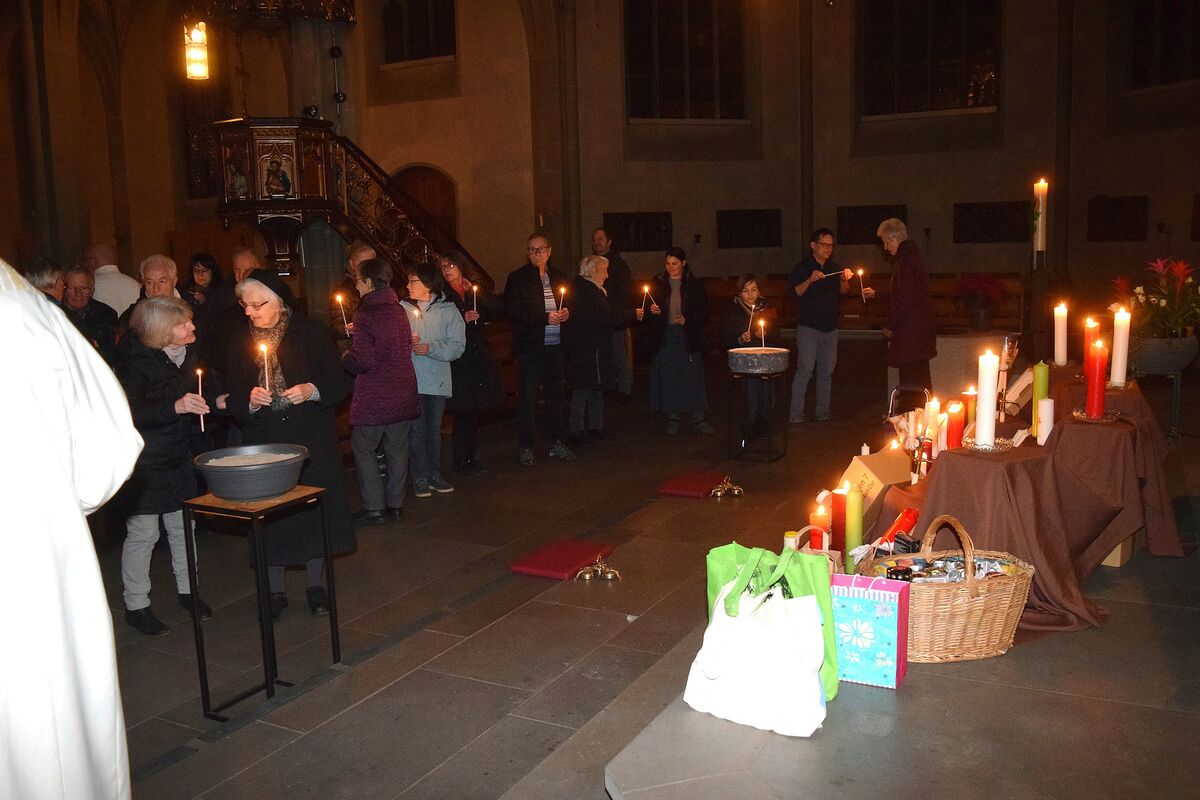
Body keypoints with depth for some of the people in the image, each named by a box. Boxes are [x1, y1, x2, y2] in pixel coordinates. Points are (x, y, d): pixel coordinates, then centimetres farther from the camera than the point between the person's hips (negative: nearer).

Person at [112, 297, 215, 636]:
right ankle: (136, 606, 16)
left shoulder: (188, 352, 1)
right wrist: (175, 407, -34)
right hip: (143, 463, -6)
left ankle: (187, 590, 28)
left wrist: (213, 401, 5)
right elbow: (129, 414, -26)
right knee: (142, 534, 0)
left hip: (178, 455, 6)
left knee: (183, 527, 12)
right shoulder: (136, 361, -19)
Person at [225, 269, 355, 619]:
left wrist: (312, 390, -19)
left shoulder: (311, 332, -4)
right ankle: (275, 591, 21)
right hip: (264, 441, 2)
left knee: (314, 507, 5)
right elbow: (233, 396, 7)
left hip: (311, 439, -2)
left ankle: (315, 584, 23)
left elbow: (340, 381, -2)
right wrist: (249, 400, -14)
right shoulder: (240, 341, 5)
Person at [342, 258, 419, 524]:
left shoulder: (365, 315, -15)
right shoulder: (399, 310, 7)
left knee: (363, 448, 5)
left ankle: (374, 507, 5)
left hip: (374, 398, -7)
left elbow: (363, 361, -20)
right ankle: (395, 503, 19)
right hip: (403, 394, 7)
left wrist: (345, 357, 1)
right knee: (397, 449, 13)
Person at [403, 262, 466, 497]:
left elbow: (457, 346, -5)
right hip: (411, 380, -1)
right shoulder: (402, 309, 1)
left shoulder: (448, 310, 1)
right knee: (416, 429, 1)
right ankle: (419, 478, 11)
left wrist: (431, 348, -17)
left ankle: (434, 474, 22)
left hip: (437, 380, 1)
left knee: (434, 429, 11)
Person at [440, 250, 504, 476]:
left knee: (475, 410, 8)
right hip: (458, 362, -5)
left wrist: (475, 291, -8)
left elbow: (498, 309, -1)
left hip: (479, 357, 5)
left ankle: (468, 458, 19)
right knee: (464, 411, -7)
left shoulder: (475, 290, 12)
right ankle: (461, 462, 3)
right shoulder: (441, 295, 0)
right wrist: (463, 319, -16)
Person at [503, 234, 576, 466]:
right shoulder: (517, 278, -1)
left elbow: (568, 305, 25)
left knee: (556, 394, 9)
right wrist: (545, 317, -16)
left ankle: (557, 443, 19)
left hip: (555, 345, 5)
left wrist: (566, 313, 1)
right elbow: (513, 312, -11)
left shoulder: (558, 277, 15)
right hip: (530, 346, -5)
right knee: (528, 397, -2)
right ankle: (525, 447, 5)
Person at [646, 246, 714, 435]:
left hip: (688, 337, -1)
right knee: (668, 378, 2)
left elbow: (704, 312, 3)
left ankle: (698, 419, 6)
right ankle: (672, 419, 11)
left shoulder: (694, 284, 3)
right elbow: (651, 309, 13)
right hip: (665, 337, 2)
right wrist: (653, 311, -10)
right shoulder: (658, 284, 8)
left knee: (693, 376, -2)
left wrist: (688, 320, -12)